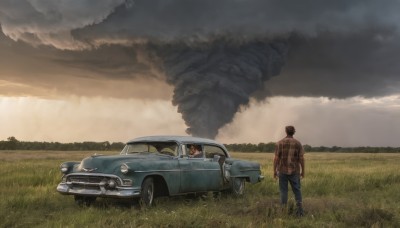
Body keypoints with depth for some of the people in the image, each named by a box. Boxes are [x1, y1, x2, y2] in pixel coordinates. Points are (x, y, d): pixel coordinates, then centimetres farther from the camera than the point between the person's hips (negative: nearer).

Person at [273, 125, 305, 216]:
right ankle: (300, 208, -2)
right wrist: (303, 171, 6)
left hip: (282, 171, -1)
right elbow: (301, 158, -4)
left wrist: (274, 171, 1)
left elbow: (276, 158, -7)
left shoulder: (280, 143, -4)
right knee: (297, 190, 9)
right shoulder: (298, 143, -1)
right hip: (294, 171, 1)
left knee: (283, 191, 7)